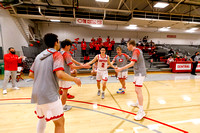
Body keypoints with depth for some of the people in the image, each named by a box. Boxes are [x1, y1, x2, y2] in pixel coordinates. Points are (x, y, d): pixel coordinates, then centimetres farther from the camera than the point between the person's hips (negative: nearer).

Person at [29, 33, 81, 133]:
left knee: (41, 119, 27)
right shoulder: (56, 55, -11)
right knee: (60, 122, 3)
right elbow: (60, 74, -26)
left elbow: (31, 74, 14)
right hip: (50, 95, -8)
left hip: (37, 94, 8)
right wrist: (74, 79, -13)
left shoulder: (39, 56, 11)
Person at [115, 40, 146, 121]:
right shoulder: (137, 50, 13)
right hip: (138, 72, 10)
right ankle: (138, 103, 40)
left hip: (140, 73, -10)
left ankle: (141, 111, -11)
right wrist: (129, 57, 19)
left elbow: (132, 63, -30)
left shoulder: (136, 51, -16)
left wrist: (121, 69, -33)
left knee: (138, 90, -15)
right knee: (137, 89, 21)